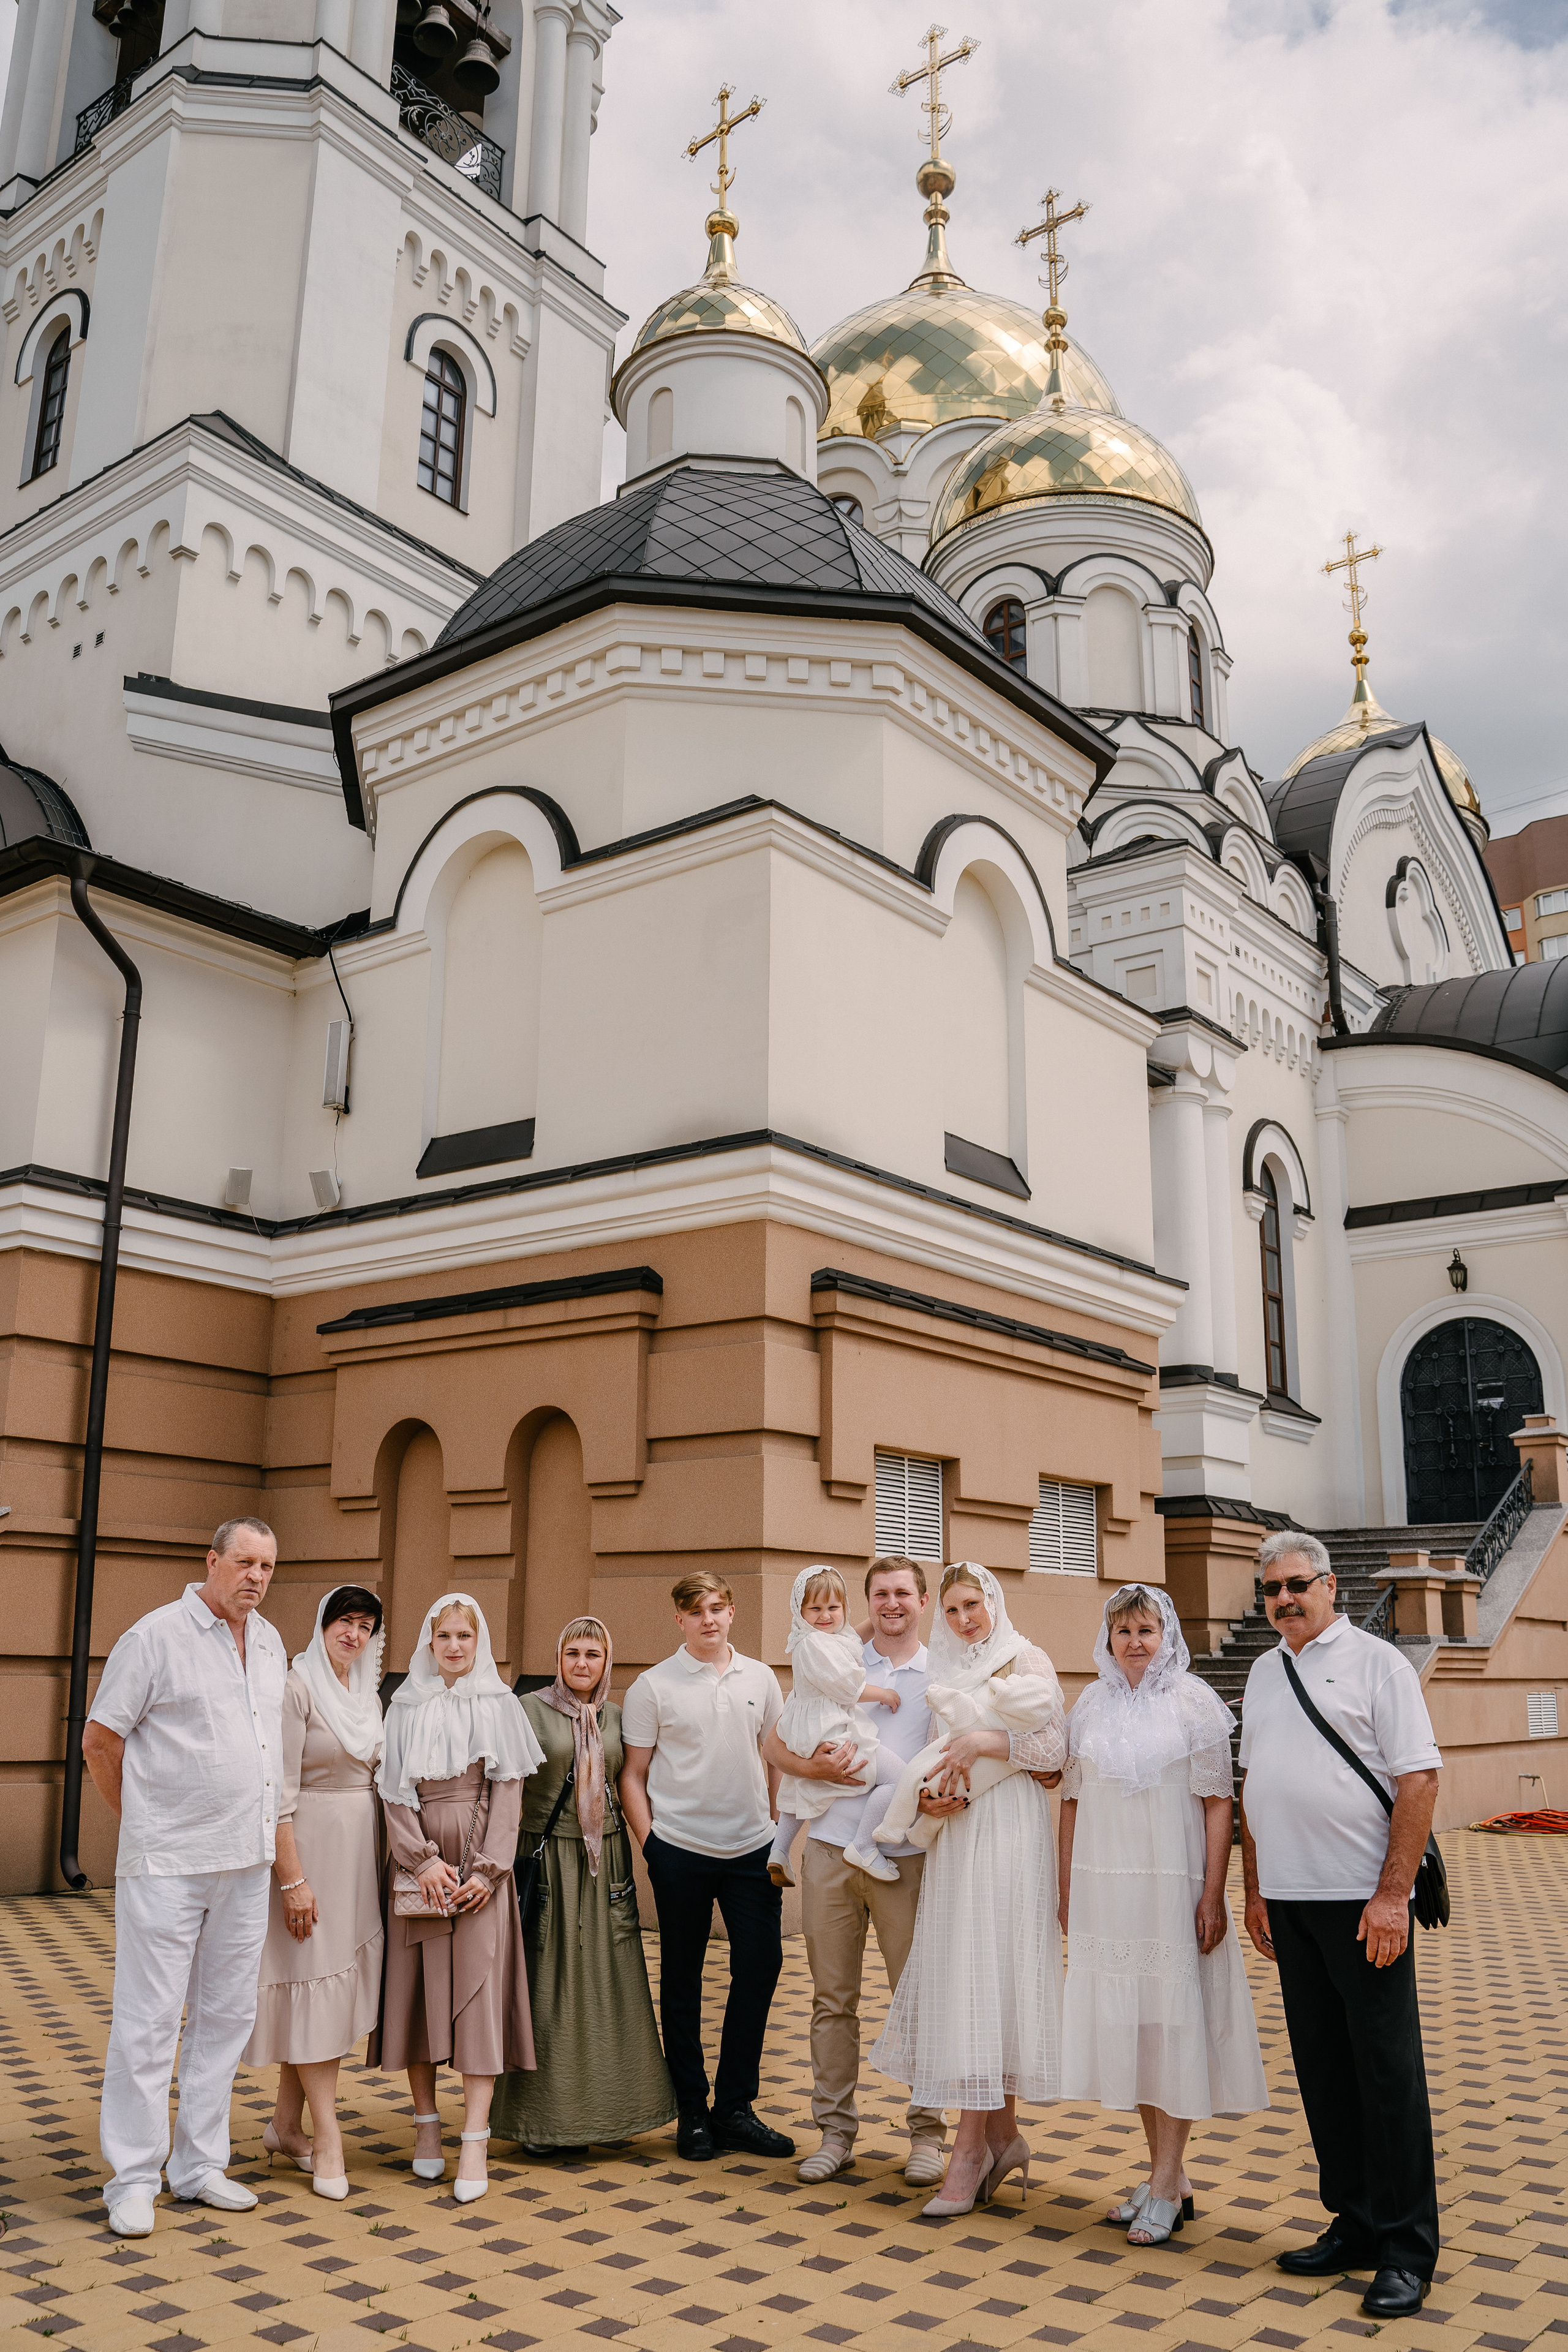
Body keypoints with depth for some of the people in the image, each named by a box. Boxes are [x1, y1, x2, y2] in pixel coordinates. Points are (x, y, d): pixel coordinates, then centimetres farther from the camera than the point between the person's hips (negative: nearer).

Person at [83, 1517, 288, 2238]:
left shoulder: (270, 1644, 11)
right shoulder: (156, 1636, -9)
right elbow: (99, 1741, -5)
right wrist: (145, 1823, 3)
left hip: (246, 1861, 7)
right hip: (167, 1863, -6)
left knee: (225, 2014, 12)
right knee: (148, 2019, -1)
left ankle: (199, 2165, 24)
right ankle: (133, 2179, 11)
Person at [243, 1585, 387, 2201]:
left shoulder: (369, 1696, 11)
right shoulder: (298, 1689, -11)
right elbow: (280, 1792, -15)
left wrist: (381, 1858, 12)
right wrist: (293, 1878, -18)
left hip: (360, 1848, 7)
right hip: (310, 1845, -7)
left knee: (339, 1983, 11)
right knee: (315, 1979, -3)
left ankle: (286, 2124, 23)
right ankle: (327, 2138, 4)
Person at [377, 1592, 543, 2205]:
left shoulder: (500, 1706, 5)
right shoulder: (406, 1707, 8)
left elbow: (508, 1792, 0)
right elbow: (395, 1791, 2)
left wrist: (488, 1870, -10)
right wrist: (423, 1859, -11)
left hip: (481, 1864, -1)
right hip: (420, 1861, 1)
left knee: (479, 1988, -6)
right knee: (418, 1986, 3)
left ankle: (474, 2142, -5)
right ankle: (427, 2125, 16)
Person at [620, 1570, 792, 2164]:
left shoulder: (760, 1678, 7)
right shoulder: (653, 1687, -3)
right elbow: (632, 1774, 0)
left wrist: (781, 1830, 10)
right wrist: (649, 1843, -6)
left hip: (752, 1848, 3)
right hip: (681, 1849, -3)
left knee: (760, 1966, 3)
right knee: (682, 1981, 6)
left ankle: (734, 2108, 18)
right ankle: (692, 2113, 19)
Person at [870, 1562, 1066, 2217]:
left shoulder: (1026, 1661, -1)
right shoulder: (947, 1672, 18)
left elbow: (1054, 1746, -10)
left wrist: (983, 1741, -18)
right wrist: (928, 1795, -2)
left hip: (1008, 1830, -6)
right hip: (955, 1834, 6)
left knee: (987, 1973, -8)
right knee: (957, 1975, 5)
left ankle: (971, 2148, -5)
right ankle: (1003, 2133, 16)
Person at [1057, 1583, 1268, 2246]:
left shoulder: (1194, 1703, -3)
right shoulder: (1090, 1708, 8)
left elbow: (1218, 1802, -6)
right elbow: (1073, 1803, 11)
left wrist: (1213, 1894, -12)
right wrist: (1066, 1892, 9)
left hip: (1172, 1885, -4)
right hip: (1104, 1887, 4)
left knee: (1173, 2023, 0)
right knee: (1126, 2024, 9)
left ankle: (1165, 2185, 8)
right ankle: (1169, 2176, 22)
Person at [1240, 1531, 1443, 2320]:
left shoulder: (1375, 1661, -5)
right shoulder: (1264, 1673, 13)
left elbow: (1419, 1778, -11)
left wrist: (1392, 1896, -16)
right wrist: (1255, 1891, 13)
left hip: (1363, 1899, -6)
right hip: (1290, 1900, 6)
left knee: (1387, 2072, 0)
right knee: (1322, 2070, 11)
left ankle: (1406, 2251, 11)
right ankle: (1354, 2226, 24)